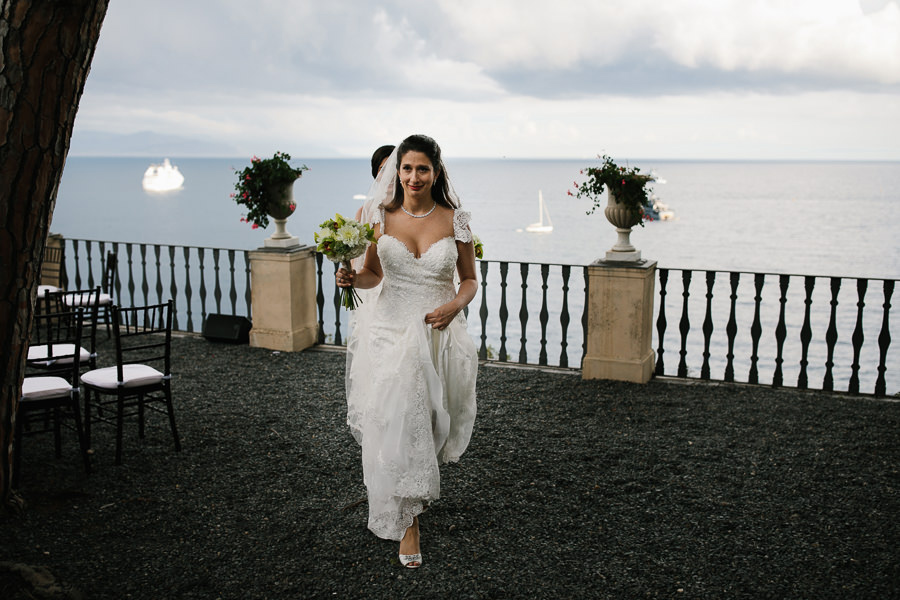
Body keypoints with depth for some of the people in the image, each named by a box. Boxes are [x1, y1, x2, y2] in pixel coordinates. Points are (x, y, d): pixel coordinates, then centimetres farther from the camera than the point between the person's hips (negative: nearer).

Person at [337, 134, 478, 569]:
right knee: (394, 424, -2)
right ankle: (407, 521, 15)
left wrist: (454, 305, -14)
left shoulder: (455, 221, -2)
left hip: (438, 334, 0)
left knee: (429, 423, 8)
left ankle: (415, 493, 39)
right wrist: (352, 278, -10)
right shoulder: (382, 218, 0)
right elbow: (374, 274, 12)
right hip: (390, 332, 0)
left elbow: (470, 279, 6)